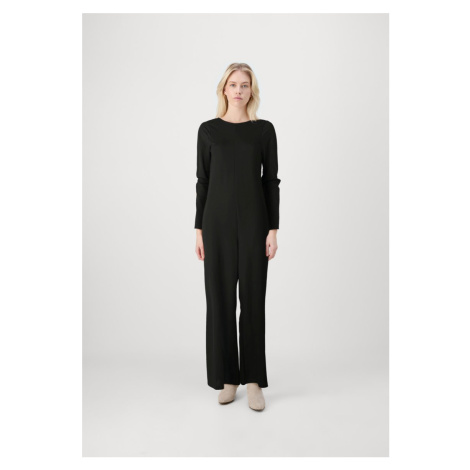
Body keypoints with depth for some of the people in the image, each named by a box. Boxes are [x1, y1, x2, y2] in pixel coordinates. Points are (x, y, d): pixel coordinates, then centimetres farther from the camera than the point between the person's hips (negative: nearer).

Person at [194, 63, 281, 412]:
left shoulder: (264, 129, 5)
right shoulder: (208, 130, 6)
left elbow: (271, 181, 2)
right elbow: (202, 181, 5)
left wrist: (273, 228, -5)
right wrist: (199, 229, 0)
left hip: (253, 220, -1)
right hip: (217, 220, 1)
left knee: (253, 298, 3)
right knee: (220, 298, 5)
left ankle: (254, 379, 16)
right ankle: (226, 377, 21)